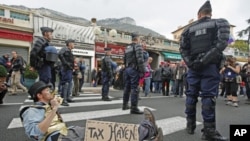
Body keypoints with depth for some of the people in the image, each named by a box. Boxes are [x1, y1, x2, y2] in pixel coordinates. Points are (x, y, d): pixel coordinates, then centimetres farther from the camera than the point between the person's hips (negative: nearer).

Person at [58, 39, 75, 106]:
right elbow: (60, 54, -26)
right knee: (66, 83, -13)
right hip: (66, 69, -10)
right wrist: (66, 63, -24)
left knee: (69, 84, 16)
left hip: (70, 69, 10)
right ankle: (63, 100, -13)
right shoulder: (65, 49, -7)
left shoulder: (69, 51, 22)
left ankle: (67, 97, 28)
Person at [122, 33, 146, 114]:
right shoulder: (138, 46, -6)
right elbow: (140, 60, -17)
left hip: (127, 69, 8)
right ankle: (134, 108, -6)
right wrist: (142, 71, -16)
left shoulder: (127, 48, 18)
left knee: (127, 87, 14)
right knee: (135, 88, -7)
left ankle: (125, 105, 24)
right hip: (134, 70, -8)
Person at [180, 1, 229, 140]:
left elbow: (183, 48, 5)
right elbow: (221, 43, -10)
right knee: (208, 95, -6)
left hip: (193, 66, 3)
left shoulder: (189, 29, 15)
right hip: (210, 65, -3)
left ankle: (190, 125, 13)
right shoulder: (220, 23, 7)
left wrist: (190, 62, -2)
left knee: (191, 94, 7)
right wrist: (205, 59, -13)